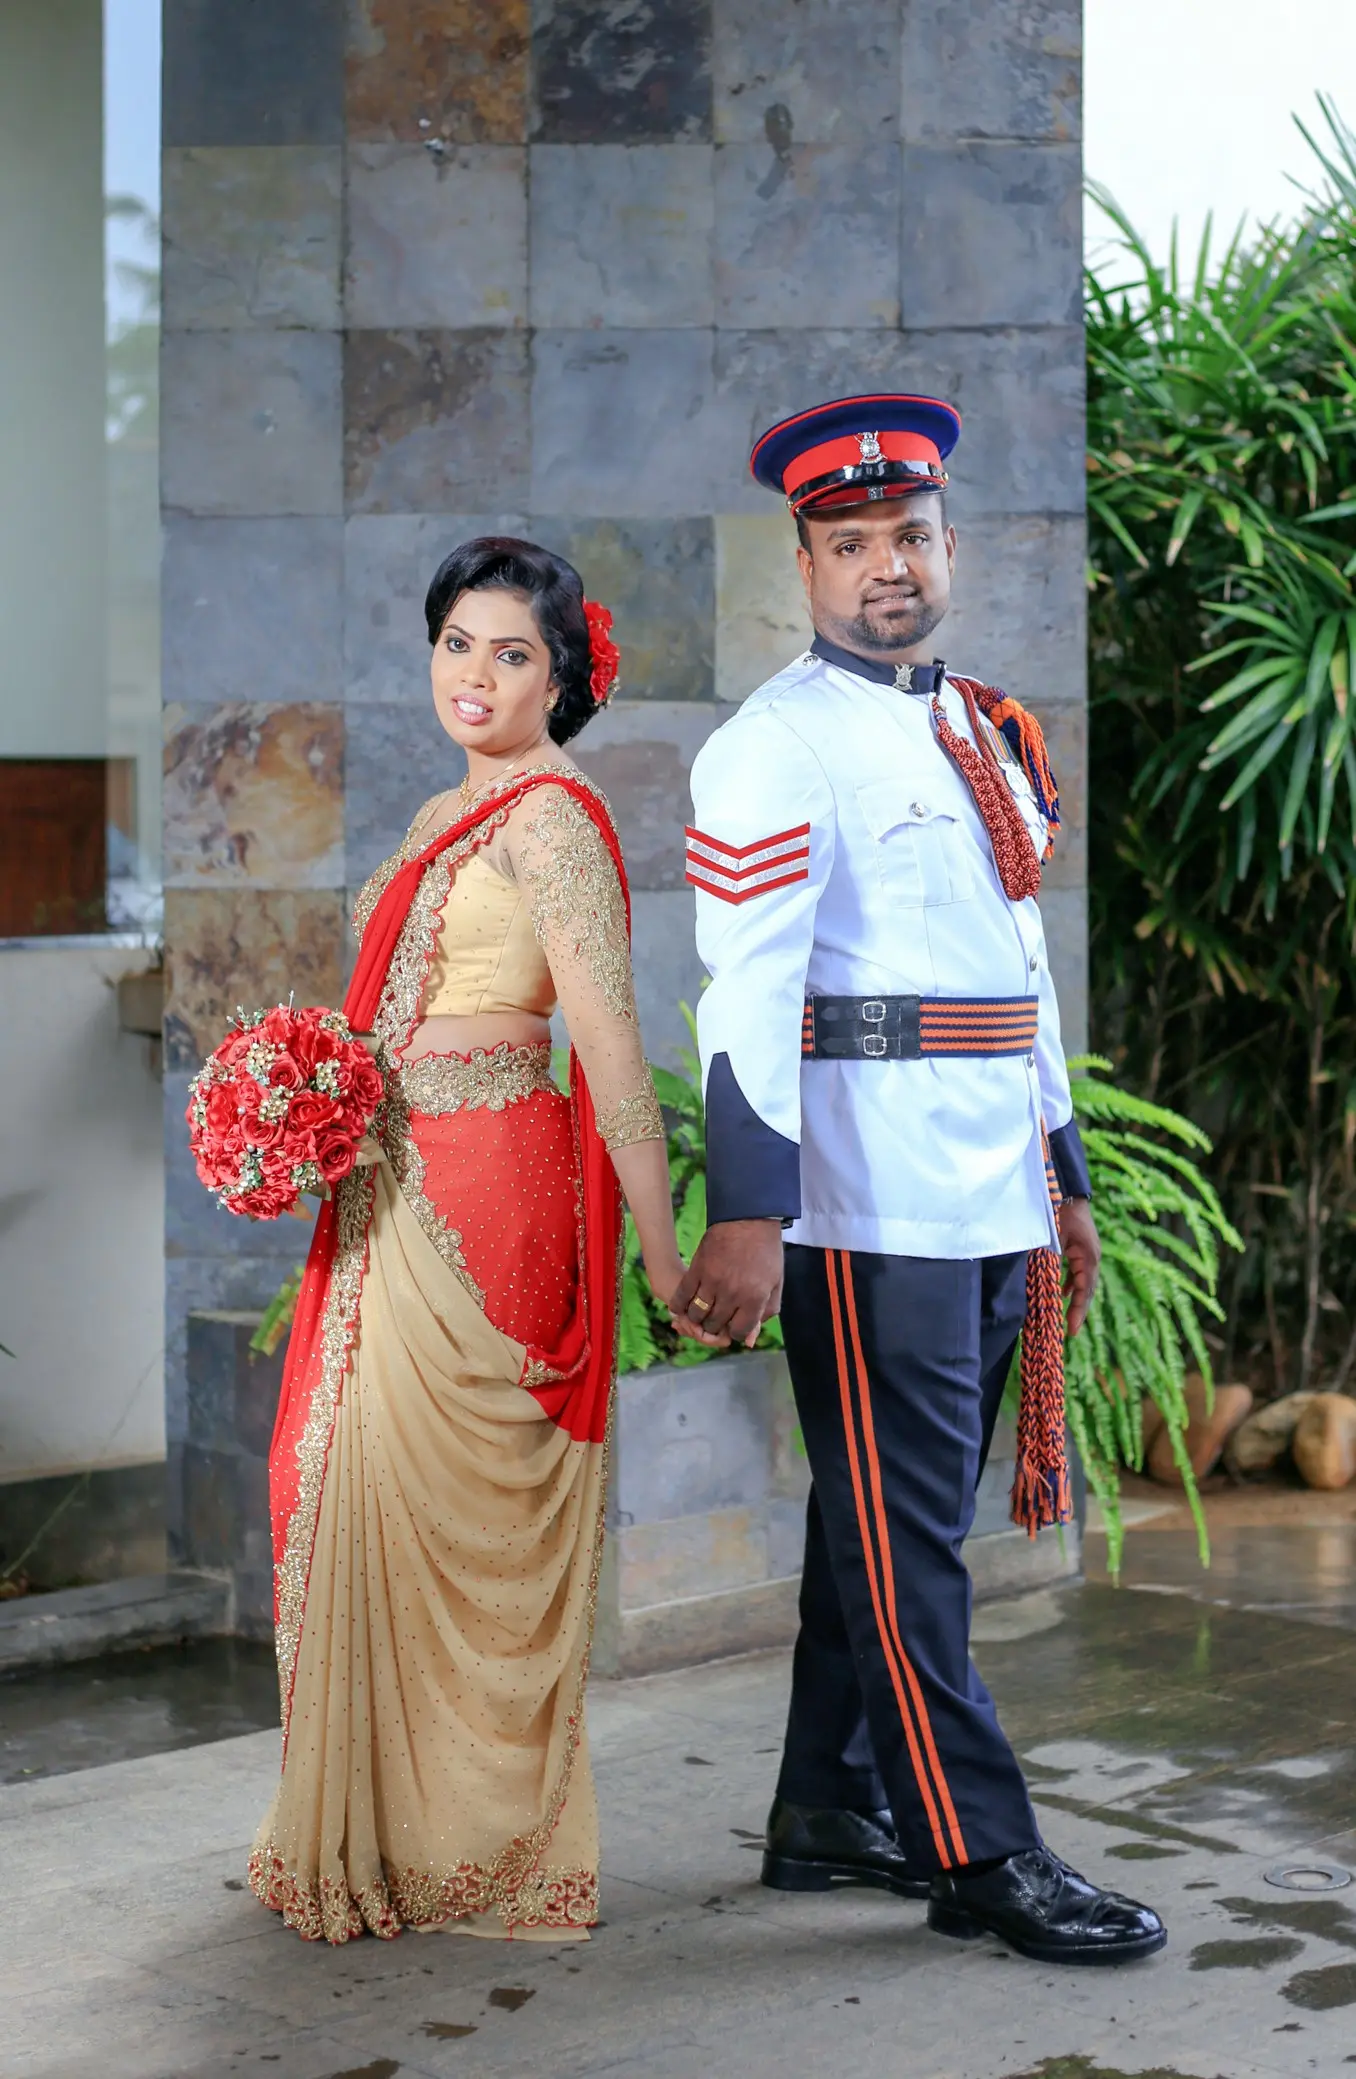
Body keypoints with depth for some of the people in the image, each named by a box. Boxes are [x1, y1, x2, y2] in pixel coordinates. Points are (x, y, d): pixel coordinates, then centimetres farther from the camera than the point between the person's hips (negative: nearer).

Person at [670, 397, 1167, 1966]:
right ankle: (979, 1853, 4)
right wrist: (747, 1215, -22)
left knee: (899, 1518, 14)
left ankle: (830, 1815, 24)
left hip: (992, 1203, 8)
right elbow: (748, 987, -15)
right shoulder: (779, 746, -7)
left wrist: (1061, 1177, 21)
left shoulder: (984, 735, 18)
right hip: (871, 1206, -8)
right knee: (899, 1527, -2)